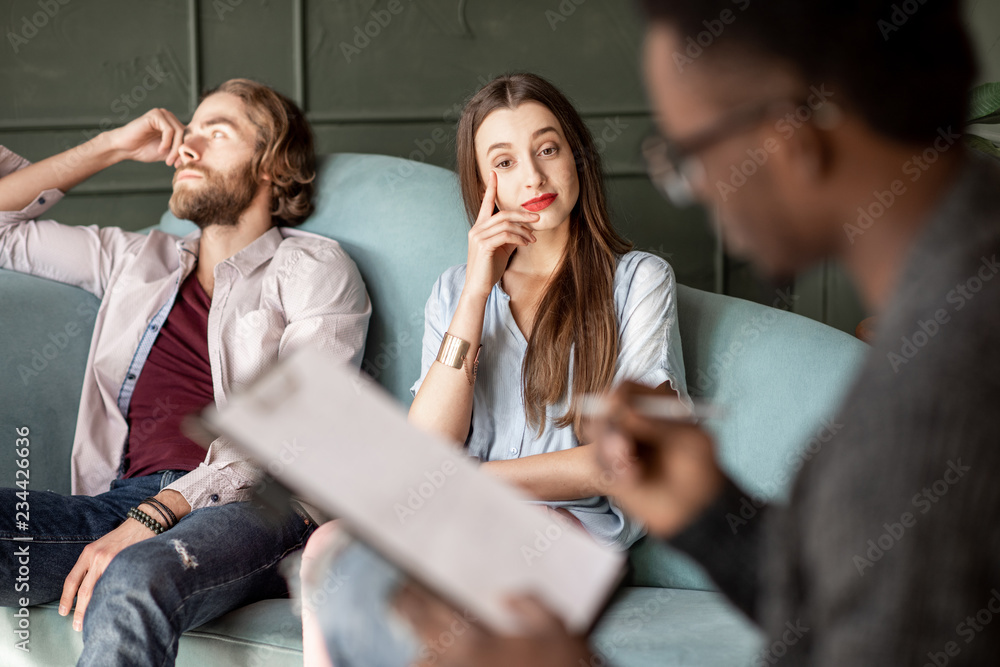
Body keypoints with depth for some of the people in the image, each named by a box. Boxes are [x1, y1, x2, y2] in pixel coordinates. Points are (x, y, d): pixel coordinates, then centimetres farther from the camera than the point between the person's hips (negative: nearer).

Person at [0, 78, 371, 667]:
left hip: (262, 509, -4)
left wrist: (150, 519, -16)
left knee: (130, 586, -39)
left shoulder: (314, 268, 11)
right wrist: (112, 147, 24)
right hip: (124, 499, 5)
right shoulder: (135, 258, 29)